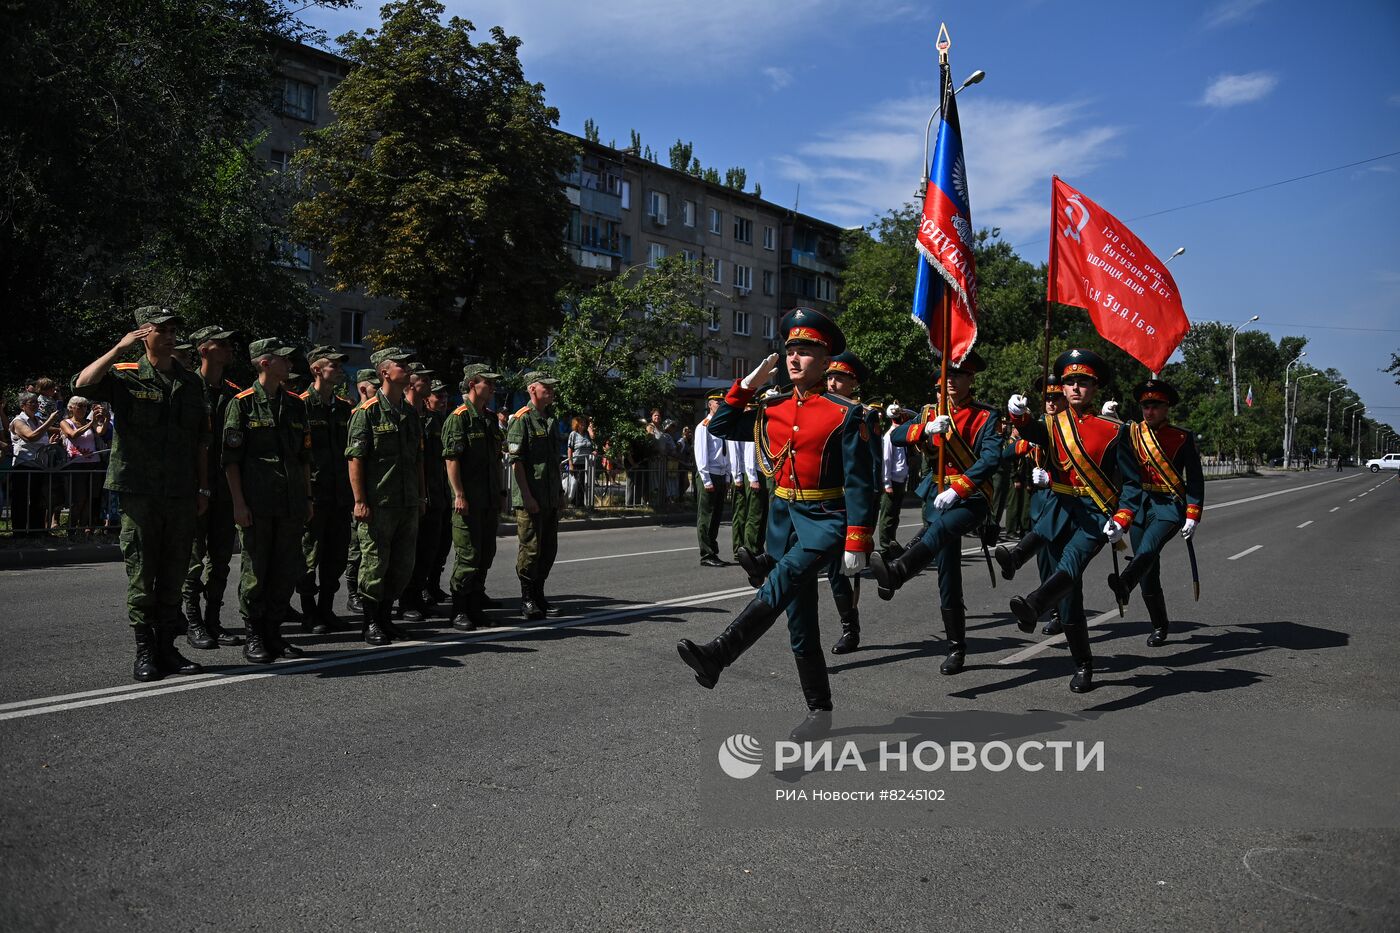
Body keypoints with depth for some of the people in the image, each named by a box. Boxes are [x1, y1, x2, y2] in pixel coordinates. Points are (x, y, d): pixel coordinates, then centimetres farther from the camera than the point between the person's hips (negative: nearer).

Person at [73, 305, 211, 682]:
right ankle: (145, 652, 9)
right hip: (139, 492, -4)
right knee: (141, 578, 1)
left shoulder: (190, 383, 12)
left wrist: (204, 488, 11)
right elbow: (82, 384, -20)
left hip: (182, 495, 4)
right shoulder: (125, 377, 1)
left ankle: (167, 648, 17)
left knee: (173, 578, 9)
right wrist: (119, 347, -21)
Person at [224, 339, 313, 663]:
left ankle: (274, 633, 18)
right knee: (255, 571, 1)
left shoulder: (295, 404, 14)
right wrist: (238, 502, -12)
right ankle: (253, 637, 11)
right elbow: (231, 458, -6)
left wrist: (308, 497, 14)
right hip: (256, 502, -5)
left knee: (287, 570, 7)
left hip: (291, 502, 5)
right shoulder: (243, 403, -2)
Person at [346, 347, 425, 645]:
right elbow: (355, 458, -11)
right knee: (375, 564, 0)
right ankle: (370, 623, 12)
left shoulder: (411, 412, 14)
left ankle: (384, 616, 24)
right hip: (377, 504, -7)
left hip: (408, 503, 7)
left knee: (403, 565, 10)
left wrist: (421, 496, 16)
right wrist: (360, 501, -16)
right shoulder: (367, 411, -7)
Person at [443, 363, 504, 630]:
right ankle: (459, 612, 4)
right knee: (467, 556, -5)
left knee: (486, 554, 11)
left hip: (490, 501, 8)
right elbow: (451, 459, -15)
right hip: (468, 501, -8)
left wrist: (499, 494, 19)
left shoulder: (490, 418, 17)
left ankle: (476, 608, 21)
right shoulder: (458, 418, -9)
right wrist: (459, 495, -20)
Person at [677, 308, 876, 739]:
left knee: (784, 579, -32)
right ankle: (819, 710, 20)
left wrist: (857, 544, -15)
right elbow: (718, 427, 12)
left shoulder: (846, 414, -9)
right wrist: (748, 383, 3)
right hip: (783, 516, 6)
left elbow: (859, 484, -10)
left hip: (826, 520, -6)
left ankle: (716, 656, -41)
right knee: (800, 621, 9)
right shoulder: (772, 409, 8)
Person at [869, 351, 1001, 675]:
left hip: (971, 499, -4)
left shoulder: (985, 416, -1)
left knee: (940, 527, -37)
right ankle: (956, 647, 10)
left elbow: (992, 458, -17)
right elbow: (896, 437, 0)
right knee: (947, 575, 2)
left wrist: (957, 489, -28)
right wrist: (927, 428, -20)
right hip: (938, 495, 4)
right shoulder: (931, 412, 13)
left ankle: (896, 573, -61)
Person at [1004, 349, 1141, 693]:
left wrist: (1122, 520, -12)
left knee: (1071, 561, -33)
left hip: (1097, 515, -4)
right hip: (1061, 513, 4)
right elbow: (1032, 432, -15)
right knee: (1069, 592, 5)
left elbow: (1131, 481, 2)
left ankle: (1033, 606, -60)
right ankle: (1083, 666, 16)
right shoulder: (1054, 425, 9)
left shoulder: (1113, 430, 1)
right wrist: (1018, 415, -37)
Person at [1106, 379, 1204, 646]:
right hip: (1138, 505, 3)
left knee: (1148, 548, -32)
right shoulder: (1131, 432, 8)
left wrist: (1192, 516, -5)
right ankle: (1159, 627, 18)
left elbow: (1195, 480, 1)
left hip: (1169, 506, -3)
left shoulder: (1182, 438, 2)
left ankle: (1124, 585, -57)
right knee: (1148, 573, 5)